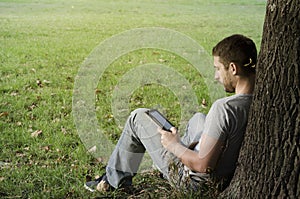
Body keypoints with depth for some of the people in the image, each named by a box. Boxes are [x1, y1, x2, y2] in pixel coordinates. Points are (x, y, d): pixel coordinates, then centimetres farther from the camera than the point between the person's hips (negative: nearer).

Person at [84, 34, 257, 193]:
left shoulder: (223, 108, -32)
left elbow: (203, 165, -28)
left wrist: (174, 145, -11)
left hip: (197, 182, -7)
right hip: (229, 178, 7)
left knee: (138, 117, 5)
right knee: (199, 118, 30)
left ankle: (116, 179, 20)